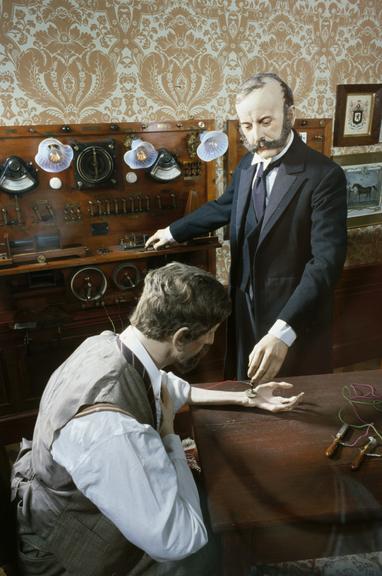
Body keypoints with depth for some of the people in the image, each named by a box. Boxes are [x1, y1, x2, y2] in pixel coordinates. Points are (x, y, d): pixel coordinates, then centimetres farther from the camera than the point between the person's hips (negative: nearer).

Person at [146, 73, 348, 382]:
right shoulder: (247, 165, 3)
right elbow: (222, 207, 20)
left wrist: (283, 331, -35)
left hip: (294, 316, -6)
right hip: (245, 306, 6)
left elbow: (326, 260, -26)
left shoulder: (324, 175, -20)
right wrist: (174, 231, 29)